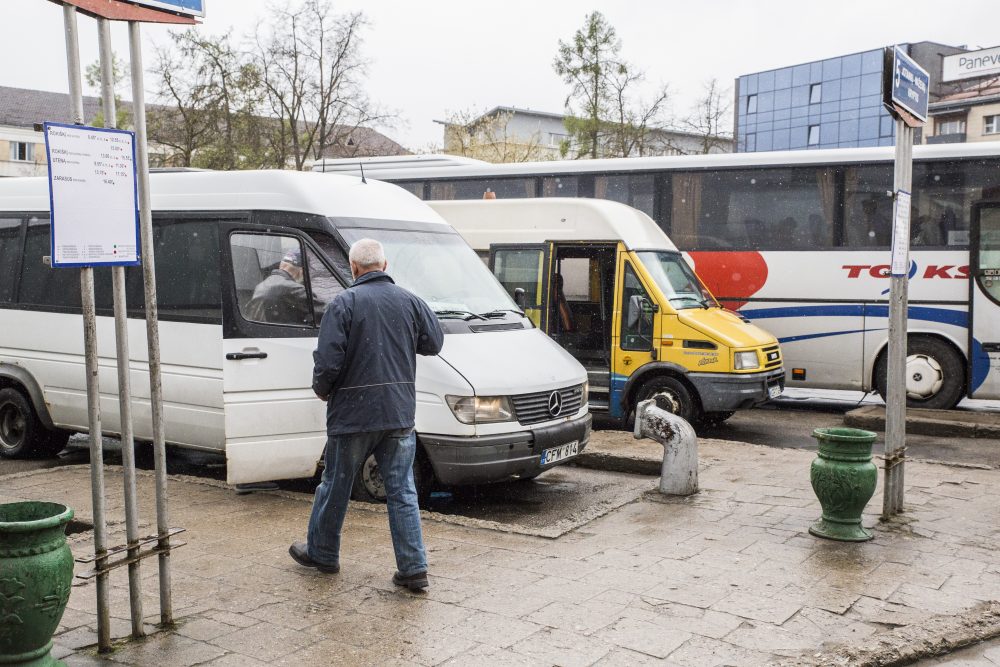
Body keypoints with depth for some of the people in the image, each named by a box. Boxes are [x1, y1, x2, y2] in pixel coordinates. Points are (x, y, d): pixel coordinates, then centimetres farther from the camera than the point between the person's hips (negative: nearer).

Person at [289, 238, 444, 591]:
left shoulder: (343, 303, -9)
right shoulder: (410, 301, 3)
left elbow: (328, 361, -15)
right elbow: (434, 342, 15)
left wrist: (322, 390, 4)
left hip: (352, 413, -3)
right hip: (400, 413, 3)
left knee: (336, 486, 14)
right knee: (402, 492, 7)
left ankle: (321, 552, 32)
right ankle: (414, 568, 6)